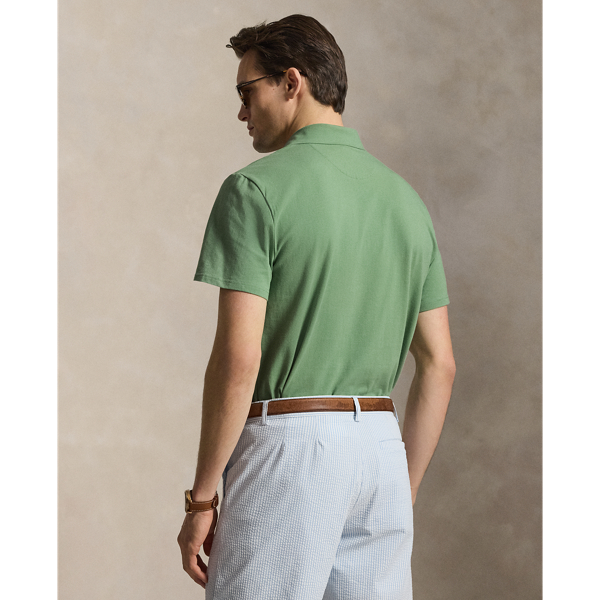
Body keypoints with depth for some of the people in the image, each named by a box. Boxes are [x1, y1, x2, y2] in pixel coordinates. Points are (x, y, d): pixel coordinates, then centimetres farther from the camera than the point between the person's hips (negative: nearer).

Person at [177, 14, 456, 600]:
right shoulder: (405, 197, 12)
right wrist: (404, 490, 20)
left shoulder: (256, 189, -8)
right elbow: (439, 364, 13)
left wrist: (202, 497, -7)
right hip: (380, 442, 7)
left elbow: (237, 359, -15)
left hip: (290, 442, -6)